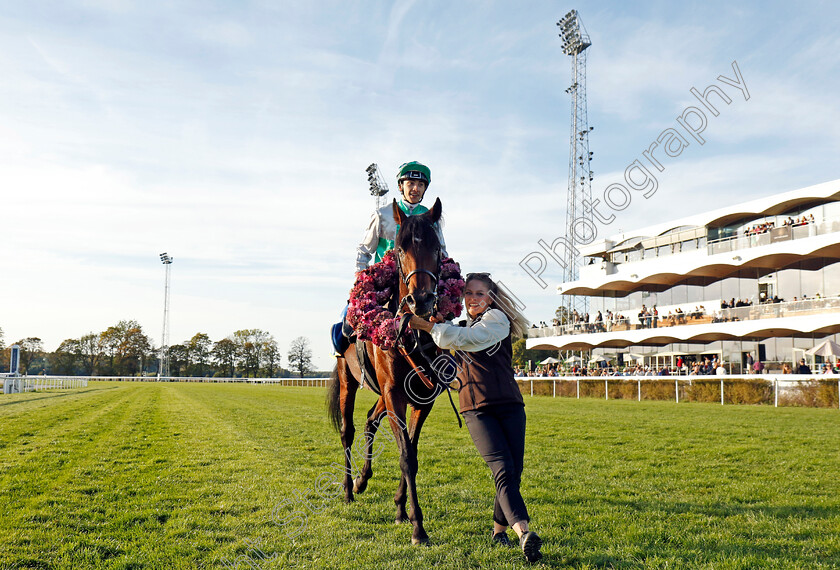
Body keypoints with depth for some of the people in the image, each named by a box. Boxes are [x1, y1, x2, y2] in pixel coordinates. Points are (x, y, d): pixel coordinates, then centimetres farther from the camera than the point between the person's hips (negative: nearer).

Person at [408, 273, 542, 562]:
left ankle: (499, 529, 21)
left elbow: (471, 339, -14)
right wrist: (438, 327, 5)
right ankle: (524, 532, -31)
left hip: (509, 405, -2)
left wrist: (431, 327, -12)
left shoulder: (497, 318, 3)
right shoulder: (461, 325, 22)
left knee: (514, 473, 0)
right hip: (477, 409, 2)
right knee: (504, 471, -16)